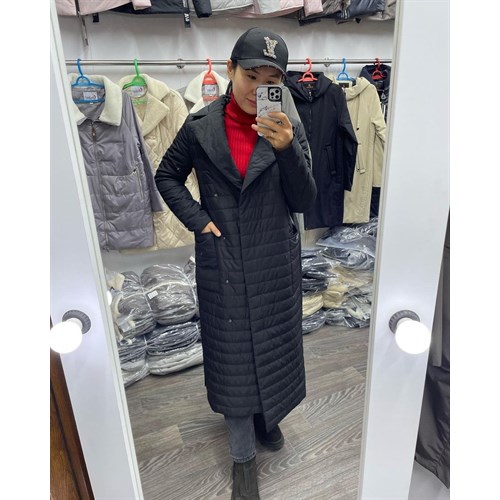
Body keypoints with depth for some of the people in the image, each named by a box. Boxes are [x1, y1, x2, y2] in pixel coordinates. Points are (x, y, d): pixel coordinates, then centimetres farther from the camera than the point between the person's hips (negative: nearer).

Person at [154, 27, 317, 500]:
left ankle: (267, 415, 49)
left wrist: (286, 149, -24)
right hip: (222, 263, -1)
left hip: (275, 264, 1)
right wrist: (197, 219, -6)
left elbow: (303, 202, -8)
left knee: (272, 345, 17)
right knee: (232, 353, 10)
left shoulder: (289, 129, -3)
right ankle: (243, 454, 32)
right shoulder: (200, 126, -4)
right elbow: (167, 175, 8)